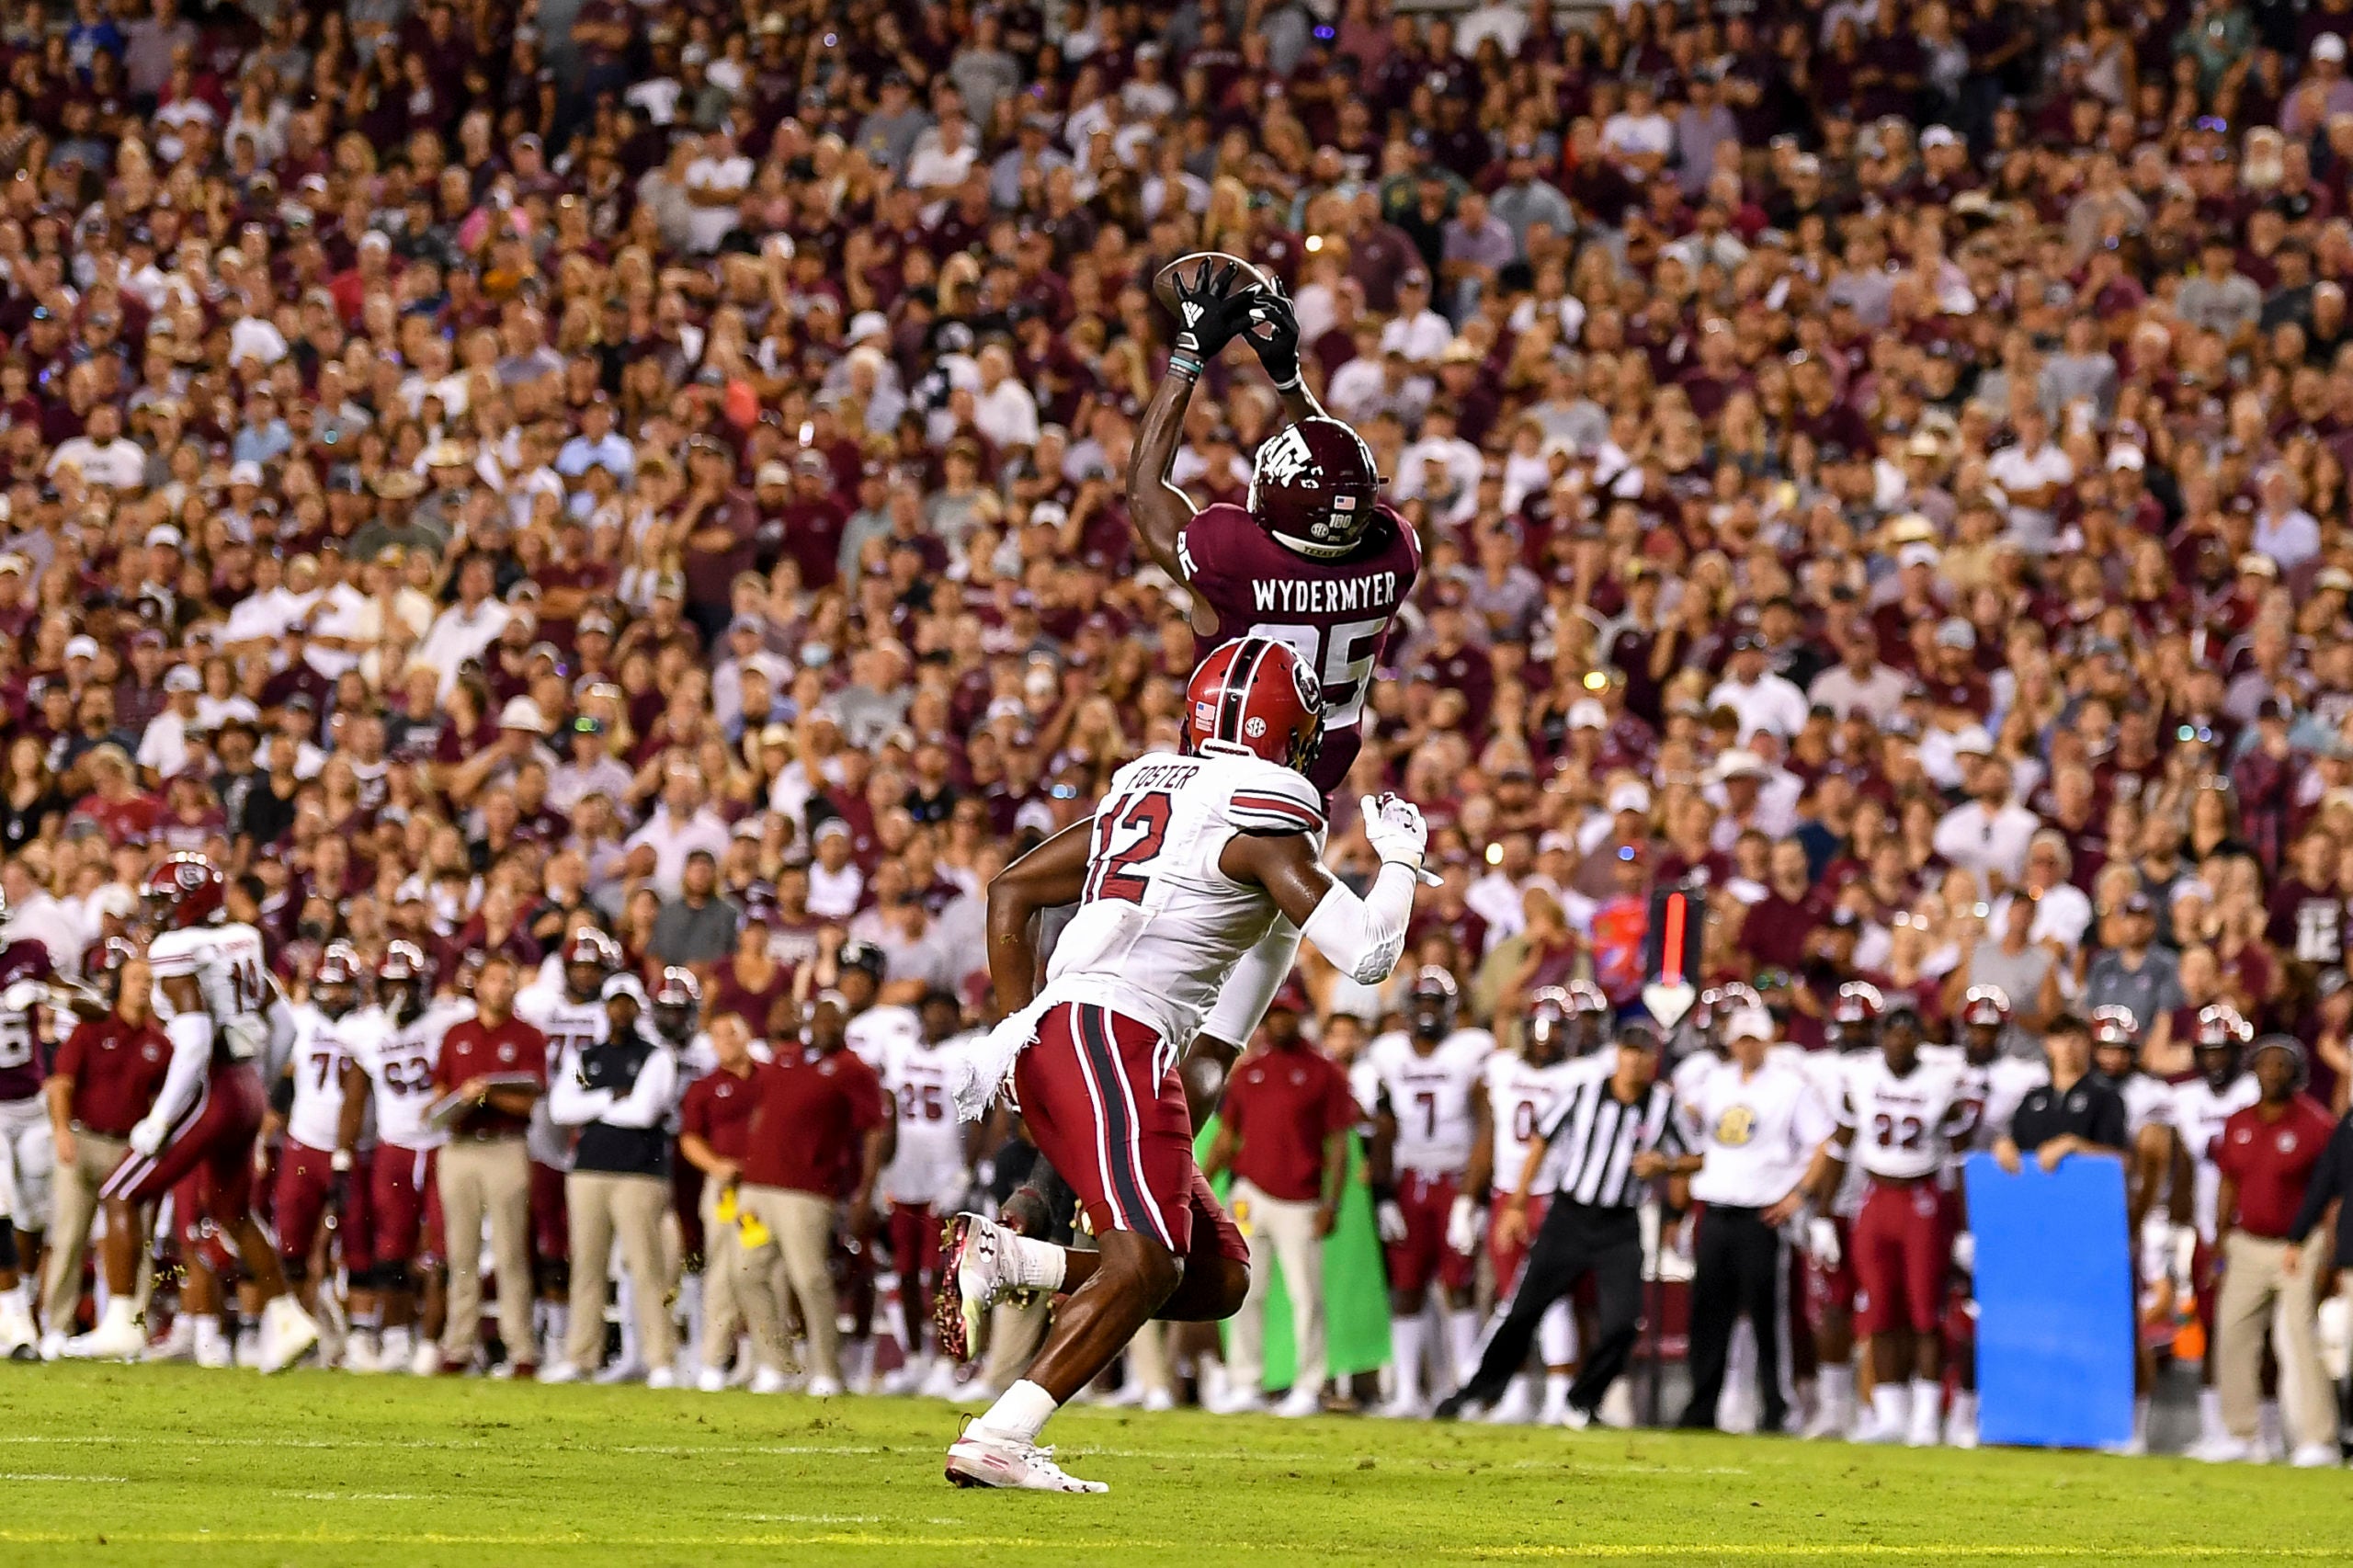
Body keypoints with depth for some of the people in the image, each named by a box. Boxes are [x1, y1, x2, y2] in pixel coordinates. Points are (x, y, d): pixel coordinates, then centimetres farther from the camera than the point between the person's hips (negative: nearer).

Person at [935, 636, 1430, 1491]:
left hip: (1051, 1034, 9)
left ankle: (995, 1255, 1)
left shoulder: (1146, 789, 22)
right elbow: (1367, 954, -7)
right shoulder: (1260, 821, -2)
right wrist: (1400, 858, 11)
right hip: (1112, 1035, -9)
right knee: (1145, 1265, -21)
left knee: (1217, 1278, 9)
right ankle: (996, 1442, -30)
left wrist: (1018, 1023, 26)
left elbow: (1010, 891, 27)